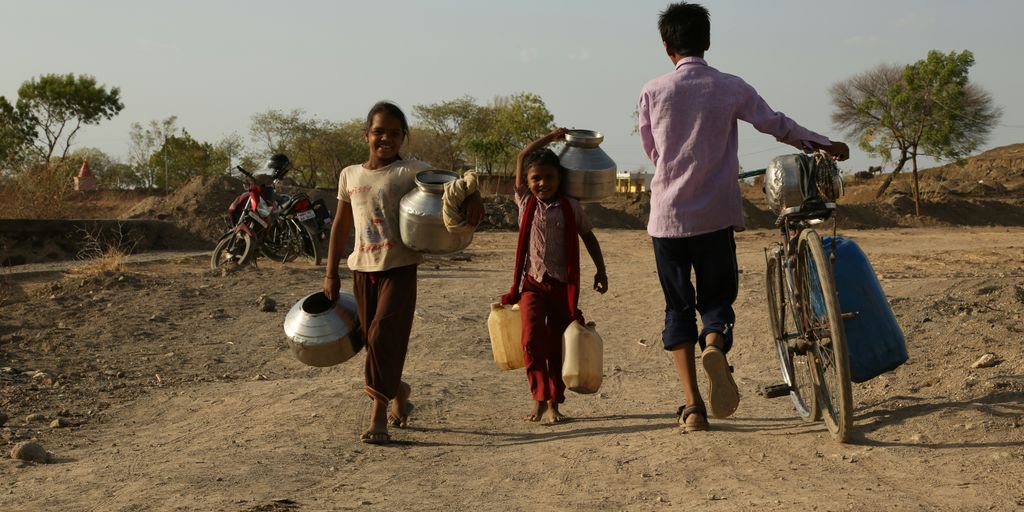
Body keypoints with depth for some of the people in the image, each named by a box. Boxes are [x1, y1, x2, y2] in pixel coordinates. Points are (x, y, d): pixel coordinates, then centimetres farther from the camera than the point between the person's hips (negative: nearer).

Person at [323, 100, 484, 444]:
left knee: (383, 335, -14)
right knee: (372, 340, 9)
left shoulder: (410, 171, -3)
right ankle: (398, 390, 35)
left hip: (399, 268, -4)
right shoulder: (350, 175, 10)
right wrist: (331, 272, 14)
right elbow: (341, 226, 15)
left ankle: (379, 416, -6)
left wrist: (472, 194, -38)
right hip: (362, 268, 5)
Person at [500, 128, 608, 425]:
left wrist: (601, 271, 7)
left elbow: (588, 237, 10)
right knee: (531, 338, -15)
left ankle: (553, 403, 11)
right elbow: (522, 158, 4)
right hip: (533, 282, 0)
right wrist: (551, 138, 7)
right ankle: (539, 396, -4)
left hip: (562, 284, 0)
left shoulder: (570, 207, 1)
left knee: (556, 345, 4)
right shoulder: (526, 202, 2)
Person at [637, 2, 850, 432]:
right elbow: (777, 125, 7)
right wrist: (825, 145, 22)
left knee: (678, 307, 9)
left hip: (668, 216, 0)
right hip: (716, 215, 0)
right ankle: (715, 346, -23)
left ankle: (693, 406, 1)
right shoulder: (730, 88, -1)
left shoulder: (653, 92, -2)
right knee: (717, 297, 13)